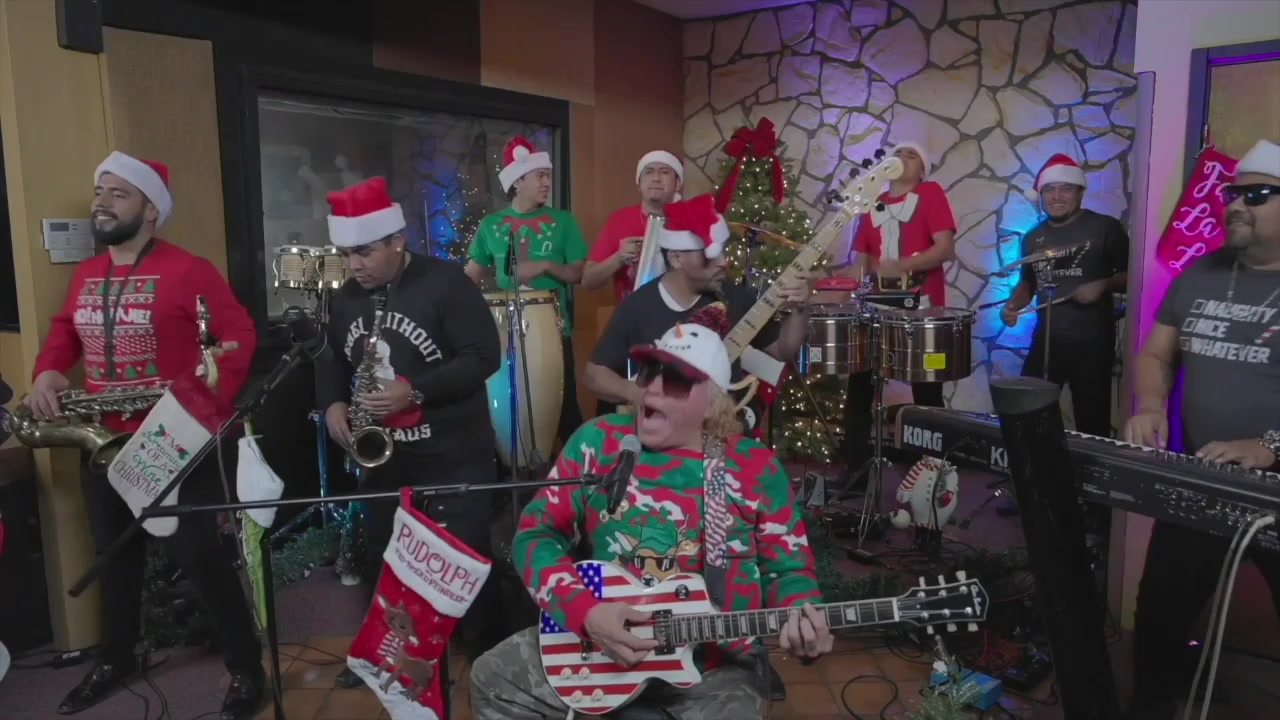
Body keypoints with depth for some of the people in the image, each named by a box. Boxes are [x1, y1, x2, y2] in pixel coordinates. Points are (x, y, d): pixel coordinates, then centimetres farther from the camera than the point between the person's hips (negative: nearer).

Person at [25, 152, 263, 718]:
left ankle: (246, 669, 12)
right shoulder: (85, 274, 10)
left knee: (197, 555, -3)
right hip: (103, 443, 7)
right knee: (114, 553, 21)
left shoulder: (188, 270, -13)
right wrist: (47, 373, 1)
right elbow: (65, 330, 22)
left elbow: (240, 336, -16)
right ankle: (116, 660, 41)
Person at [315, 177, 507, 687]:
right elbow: (331, 359, 18)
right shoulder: (346, 299, 7)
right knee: (380, 556, 16)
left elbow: (483, 356, -18)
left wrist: (416, 392, -26)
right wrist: (332, 403, -4)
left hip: (454, 455, -6)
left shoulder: (445, 283, -14)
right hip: (382, 454, 6)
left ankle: (486, 653, 21)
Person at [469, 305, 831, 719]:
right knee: (493, 681, -8)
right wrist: (586, 611, -19)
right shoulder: (599, 441, -3)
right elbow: (535, 534, -4)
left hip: (713, 667, -1)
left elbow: (788, 567, 2)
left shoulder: (756, 468, -5)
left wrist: (800, 620, -20)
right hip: (595, 643, 2)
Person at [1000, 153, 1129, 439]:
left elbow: (1131, 275, -1)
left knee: (1092, 423, 4)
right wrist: (1013, 304, 3)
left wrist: (1102, 285, -20)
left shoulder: (1105, 228, -4)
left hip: (1092, 342, -4)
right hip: (1046, 340, 4)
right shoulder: (1034, 238, 12)